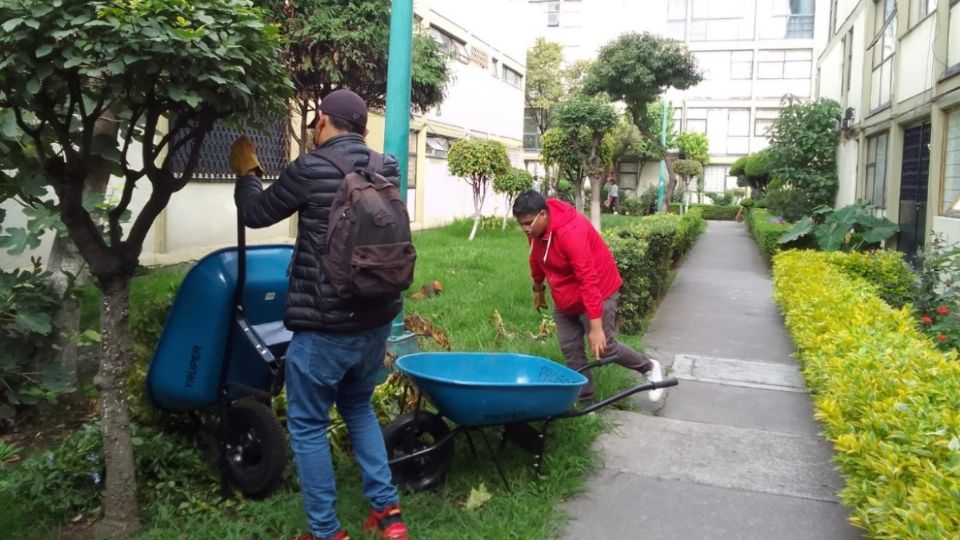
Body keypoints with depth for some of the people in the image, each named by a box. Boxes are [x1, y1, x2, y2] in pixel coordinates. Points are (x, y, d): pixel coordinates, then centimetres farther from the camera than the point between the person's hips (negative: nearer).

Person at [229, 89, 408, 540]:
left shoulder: (311, 168, -12)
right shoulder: (387, 168, 3)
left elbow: (255, 214, 2)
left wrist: (246, 173, 22)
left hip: (324, 325, -6)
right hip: (376, 319, 6)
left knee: (307, 424, 10)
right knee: (359, 408, 24)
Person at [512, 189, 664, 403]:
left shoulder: (570, 232, -34)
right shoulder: (536, 228, -9)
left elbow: (589, 280, -36)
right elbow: (537, 260, 12)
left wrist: (596, 326, -37)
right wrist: (538, 289, 23)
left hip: (596, 293, -8)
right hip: (564, 298, 8)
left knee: (605, 348, -2)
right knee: (570, 349, 5)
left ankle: (649, 367, 23)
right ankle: (584, 400, 18)